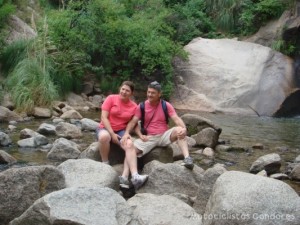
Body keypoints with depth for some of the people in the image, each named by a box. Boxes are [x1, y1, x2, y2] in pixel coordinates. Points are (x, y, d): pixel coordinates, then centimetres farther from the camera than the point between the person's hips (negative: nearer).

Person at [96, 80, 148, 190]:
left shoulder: (134, 106, 0)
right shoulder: (111, 98, -6)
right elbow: (104, 117, -10)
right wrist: (112, 133, -19)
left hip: (121, 131, 2)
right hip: (105, 128, -2)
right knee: (104, 136, -39)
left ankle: (125, 177, -44)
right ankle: (105, 164, -17)